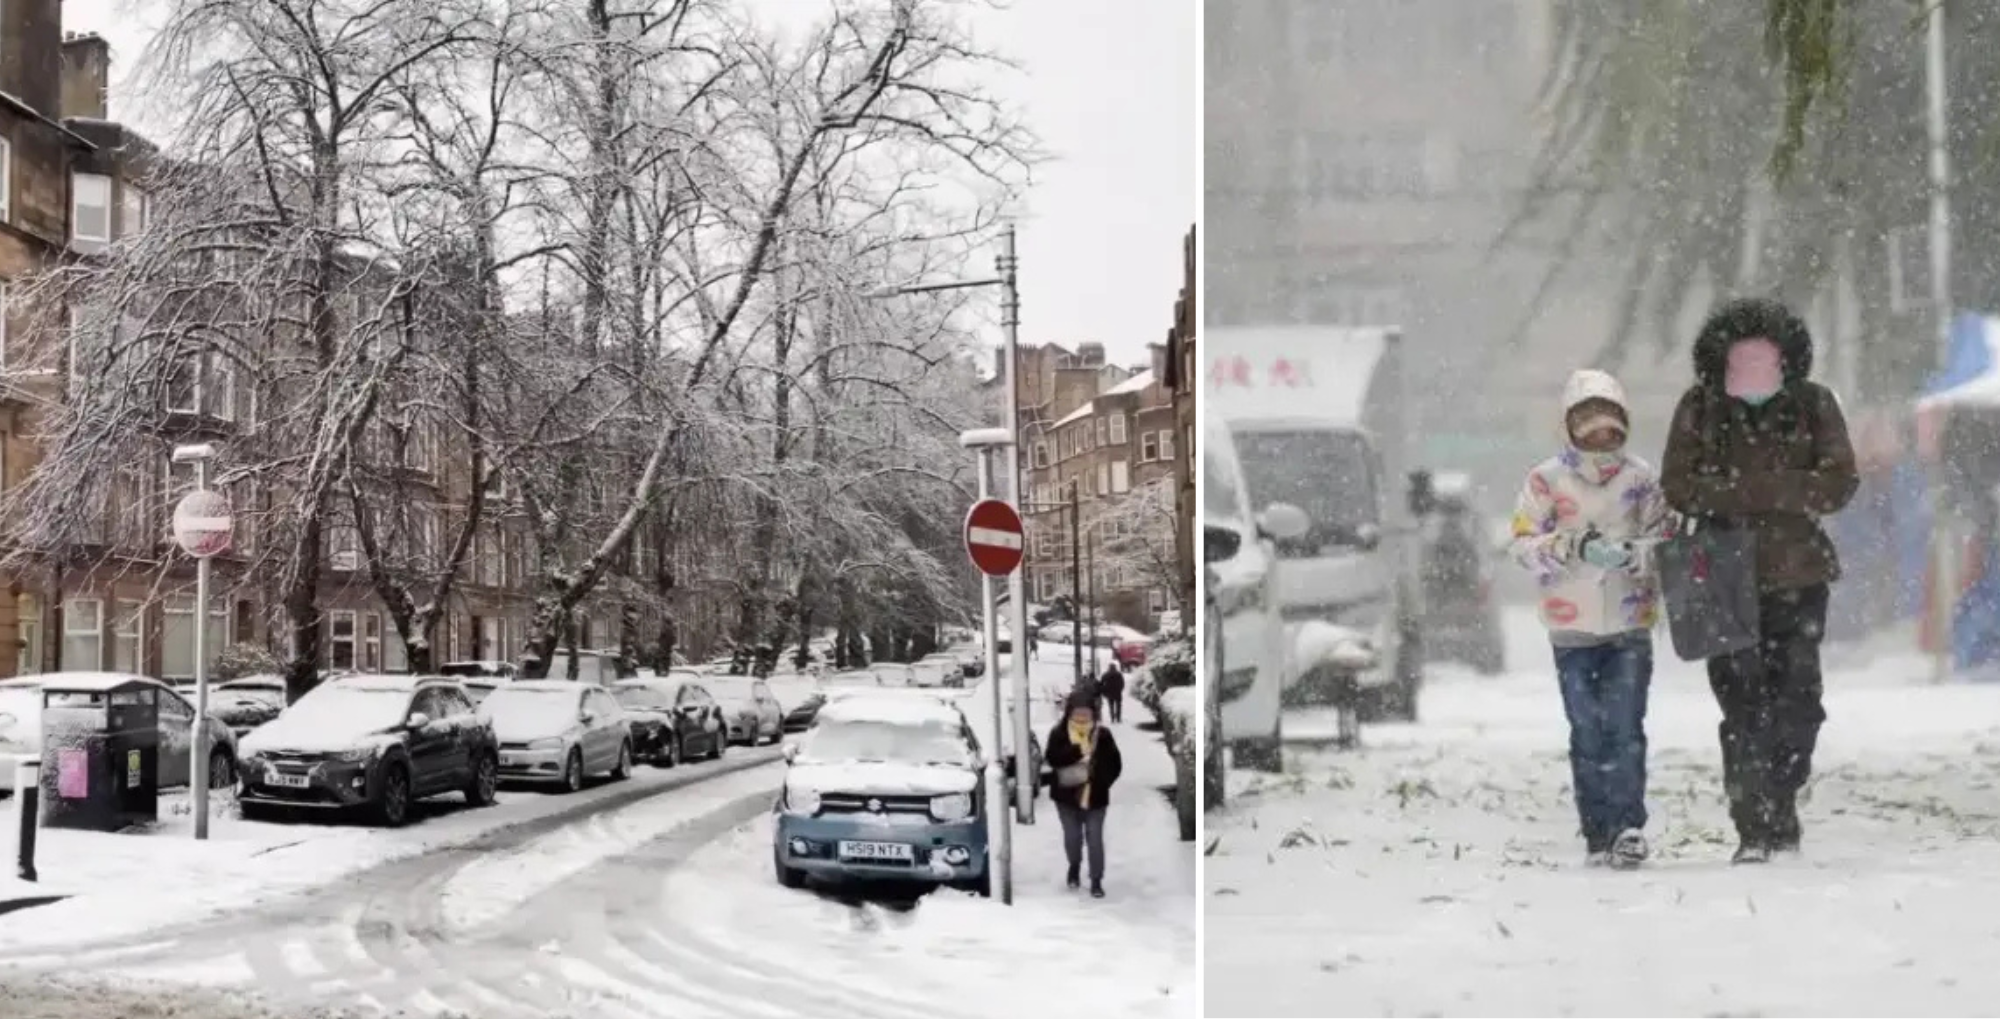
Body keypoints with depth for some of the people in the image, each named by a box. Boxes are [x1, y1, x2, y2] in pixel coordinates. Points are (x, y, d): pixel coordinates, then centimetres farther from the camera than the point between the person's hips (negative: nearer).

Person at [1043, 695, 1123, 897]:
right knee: (1072, 836, 13)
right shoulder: (1058, 734, -8)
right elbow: (1052, 759, -23)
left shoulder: (1103, 736, -8)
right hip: (1067, 795, 1)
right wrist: (1078, 750, -34)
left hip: (1094, 796, -1)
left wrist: (1100, 783, -17)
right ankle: (1074, 866, 42)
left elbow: (1115, 765, -5)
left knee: (1094, 839, 1)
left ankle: (1096, 880, 11)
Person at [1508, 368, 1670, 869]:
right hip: (1572, 626, 0)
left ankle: (1629, 827, -8)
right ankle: (1597, 832, 8)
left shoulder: (1641, 477, 6)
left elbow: (1665, 541, 6)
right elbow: (1524, 543, 0)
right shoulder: (1546, 479, 4)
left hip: (1630, 624, 0)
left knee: (1625, 728, -8)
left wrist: (1632, 553, -15)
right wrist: (1571, 547, -17)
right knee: (1587, 733, 2)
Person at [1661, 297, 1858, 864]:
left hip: (1798, 575, 1)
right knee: (1742, 704, -5)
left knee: (1797, 699, 1)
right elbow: (1678, 486, -3)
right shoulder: (1700, 408, 2)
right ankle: (1753, 829, -2)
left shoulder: (1814, 405, 2)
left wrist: (1749, 488, -16)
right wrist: (1784, 491, -15)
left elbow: (1840, 483, -5)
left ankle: (1780, 812, 17)